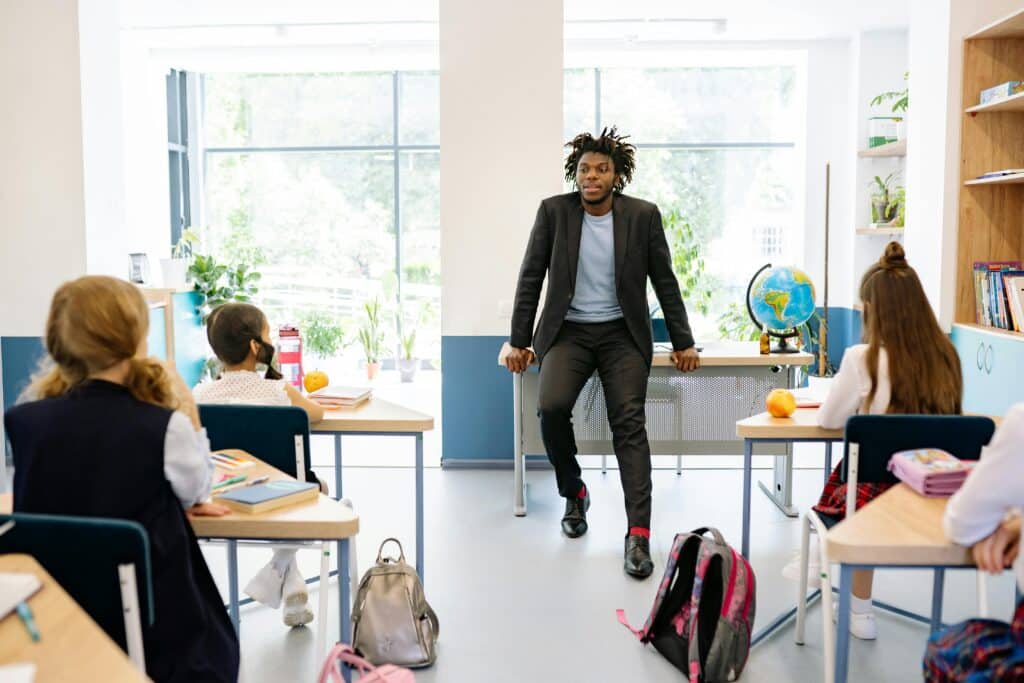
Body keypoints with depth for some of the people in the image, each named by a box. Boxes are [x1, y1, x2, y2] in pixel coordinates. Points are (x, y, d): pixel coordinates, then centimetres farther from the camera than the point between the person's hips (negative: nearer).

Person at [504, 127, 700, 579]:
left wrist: (683, 342, 5)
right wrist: (519, 341, 1)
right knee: (551, 407, -24)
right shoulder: (554, 211, -1)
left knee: (629, 423, -17)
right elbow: (530, 278, 2)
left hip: (622, 334, 0)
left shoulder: (643, 215, -2)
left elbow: (664, 281, 5)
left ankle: (638, 536, -18)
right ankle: (574, 493, 4)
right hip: (568, 331, 0)